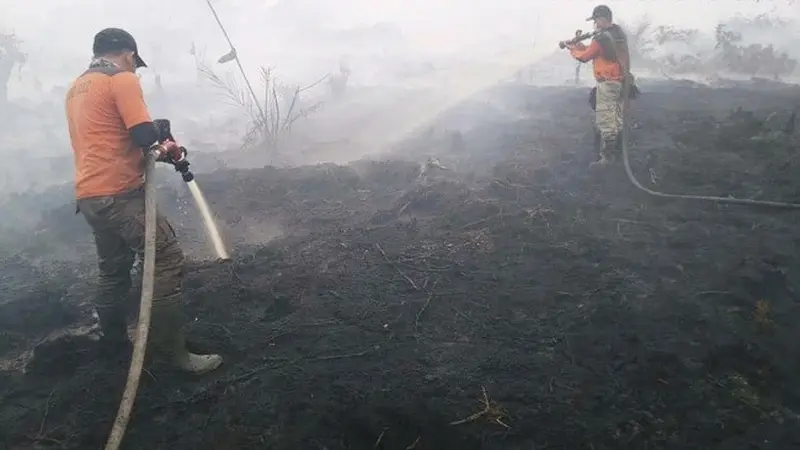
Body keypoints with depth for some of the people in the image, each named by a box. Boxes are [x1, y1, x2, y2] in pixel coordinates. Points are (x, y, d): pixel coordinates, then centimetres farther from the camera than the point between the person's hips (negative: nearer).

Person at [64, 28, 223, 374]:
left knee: (113, 268, 19)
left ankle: (113, 342, 29)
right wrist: (170, 150, 3)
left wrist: (154, 148, 17)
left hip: (89, 195, 9)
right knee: (167, 260, -9)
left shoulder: (76, 88, 21)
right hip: (120, 192, -9)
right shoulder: (122, 79, -6)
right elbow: (145, 136, -16)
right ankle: (169, 351, -10)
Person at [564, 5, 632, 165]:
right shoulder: (620, 33, 10)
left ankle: (607, 158, -2)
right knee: (617, 119, 18)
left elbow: (584, 57, -7)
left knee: (605, 122, -4)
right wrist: (579, 45, 12)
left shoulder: (601, 38, -19)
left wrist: (573, 49, 10)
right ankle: (617, 152, 29)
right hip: (622, 82, 9)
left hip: (608, 84, -9)